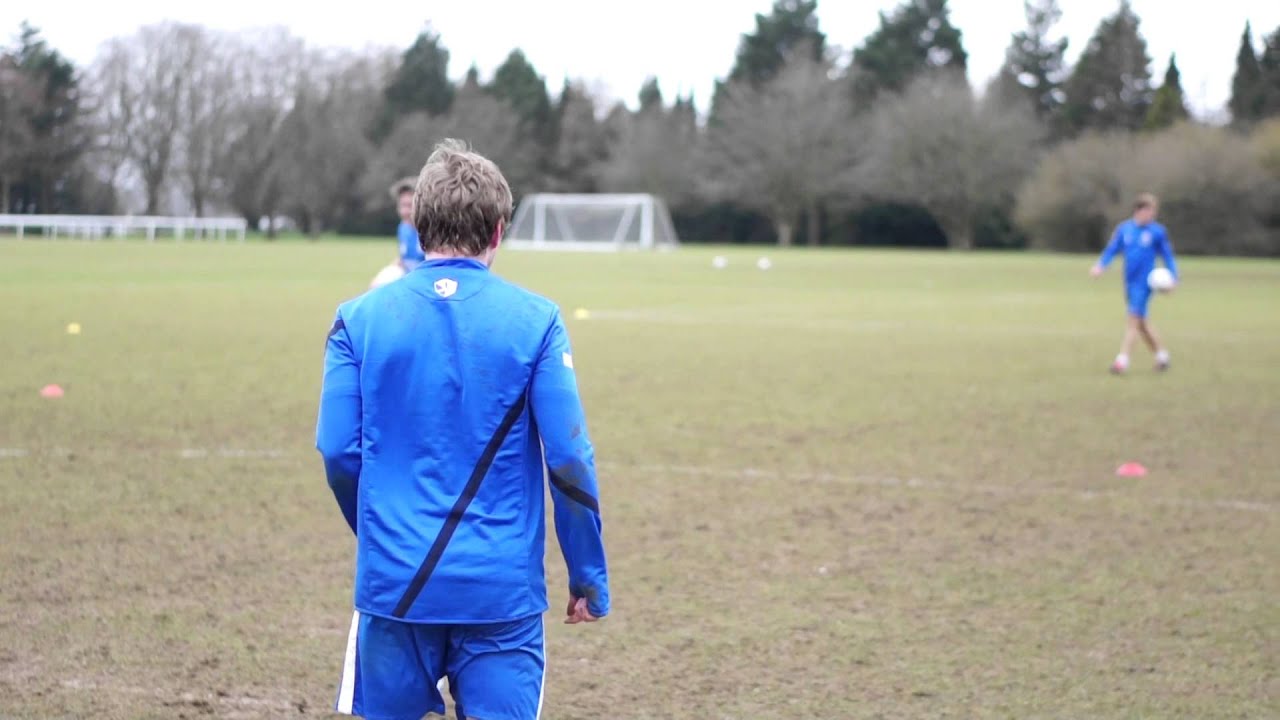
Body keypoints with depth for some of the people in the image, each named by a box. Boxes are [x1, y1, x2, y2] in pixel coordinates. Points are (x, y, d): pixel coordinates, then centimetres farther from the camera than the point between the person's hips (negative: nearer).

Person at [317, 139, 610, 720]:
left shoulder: (359, 318, 0)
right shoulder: (534, 320, -4)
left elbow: (338, 451, 1)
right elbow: (569, 458, -6)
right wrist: (589, 577, 4)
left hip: (393, 584, 1)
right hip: (502, 590, -1)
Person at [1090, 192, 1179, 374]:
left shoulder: (1157, 232, -4)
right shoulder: (1124, 228, 4)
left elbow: (1167, 256, 2)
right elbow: (1112, 249, 7)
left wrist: (1172, 278, -5)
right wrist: (1100, 265, -9)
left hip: (1145, 282, -5)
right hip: (1130, 282, 5)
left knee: (1135, 319, -11)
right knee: (1141, 322, 13)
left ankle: (1122, 360, -12)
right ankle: (1161, 353, 29)